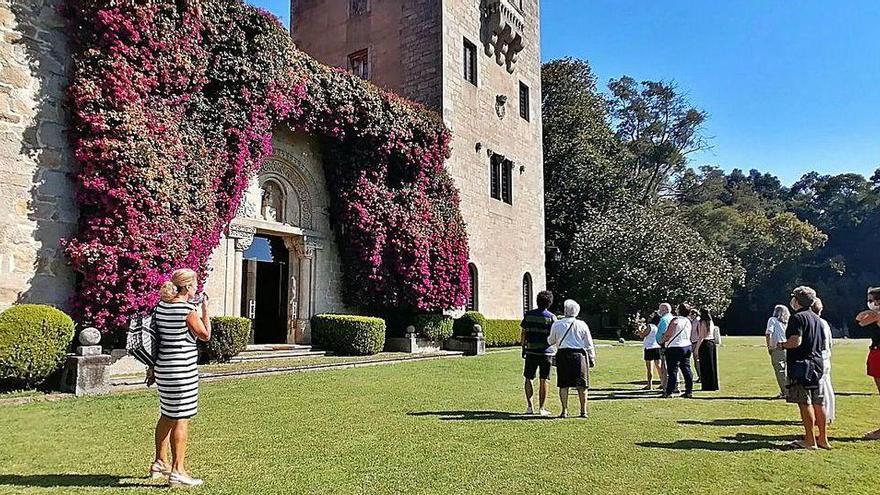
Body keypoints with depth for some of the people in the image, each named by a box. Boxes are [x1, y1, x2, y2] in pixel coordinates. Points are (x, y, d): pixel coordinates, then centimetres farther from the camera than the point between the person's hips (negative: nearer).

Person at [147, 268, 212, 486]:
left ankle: (160, 463, 34)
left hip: (163, 368, 9)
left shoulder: (160, 306, 7)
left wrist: (153, 367, 21)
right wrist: (205, 310, 2)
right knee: (181, 419, -3)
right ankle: (178, 471, 1)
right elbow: (205, 335, -6)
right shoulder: (187, 310, -16)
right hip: (182, 370, -9)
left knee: (167, 415, 21)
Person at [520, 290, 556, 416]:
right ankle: (541, 408, 7)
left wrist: (523, 348, 13)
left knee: (528, 379, 12)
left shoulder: (528, 315, 3)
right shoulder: (551, 317, -3)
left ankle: (529, 406, 7)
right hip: (546, 352, -1)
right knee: (543, 381, 5)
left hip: (531, 351, 1)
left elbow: (523, 334, 4)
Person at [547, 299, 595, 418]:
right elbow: (589, 344, 7)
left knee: (563, 385, 5)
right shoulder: (582, 325, 2)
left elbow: (551, 341, 15)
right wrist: (592, 358, 16)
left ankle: (565, 411, 4)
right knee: (581, 385, 7)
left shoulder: (557, 325, 2)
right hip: (579, 355, 0)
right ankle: (583, 411, 9)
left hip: (563, 355, 0)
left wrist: (548, 339, 36)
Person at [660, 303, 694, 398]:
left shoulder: (676, 320, -15)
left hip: (675, 348, -7)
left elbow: (668, 335, -15)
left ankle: (669, 392, -2)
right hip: (687, 346, 7)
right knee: (686, 370, 11)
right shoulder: (688, 322, 9)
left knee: (672, 371, -4)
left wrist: (662, 341, 4)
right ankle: (689, 391, 13)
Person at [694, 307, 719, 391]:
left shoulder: (701, 322, -13)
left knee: (705, 366, -2)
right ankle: (713, 385, 20)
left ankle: (707, 386, 0)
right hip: (712, 342, 8)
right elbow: (712, 334, 15)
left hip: (704, 344, -8)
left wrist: (697, 348, -12)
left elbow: (701, 337, -15)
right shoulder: (711, 322, 11)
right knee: (712, 365, 13)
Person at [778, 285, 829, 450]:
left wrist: (782, 345, -5)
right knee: (818, 403, 12)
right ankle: (823, 438, 18)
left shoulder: (798, 318, -12)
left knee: (805, 403, -5)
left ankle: (810, 440, -2)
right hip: (817, 365, 9)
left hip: (801, 365, -9)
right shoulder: (817, 319, 15)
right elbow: (823, 344, 20)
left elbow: (796, 341, -22)